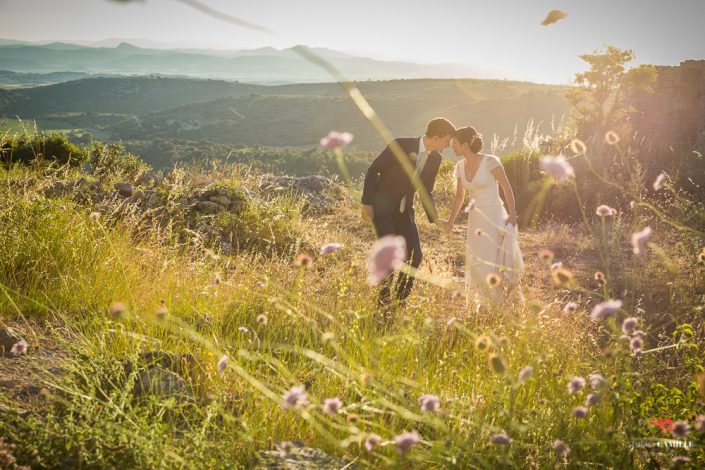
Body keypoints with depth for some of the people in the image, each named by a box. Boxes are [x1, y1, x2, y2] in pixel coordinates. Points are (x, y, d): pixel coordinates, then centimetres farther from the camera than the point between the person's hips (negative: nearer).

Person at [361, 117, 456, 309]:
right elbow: (373, 170, -13)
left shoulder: (436, 158, -1)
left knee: (415, 255, -3)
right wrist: (367, 203, -16)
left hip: (404, 210, 6)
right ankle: (384, 296, 6)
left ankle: (401, 298, 14)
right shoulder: (400, 145, -19)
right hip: (382, 207, -6)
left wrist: (435, 218, 4)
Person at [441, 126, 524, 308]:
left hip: (494, 217, -6)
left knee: (491, 262, -7)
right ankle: (484, 303, 24)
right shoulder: (460, 166, 4)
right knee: (475, 263, 8)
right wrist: (451, 221, 18)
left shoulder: (490, 161, -14)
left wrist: (512, 214, -19)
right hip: (475, 218, 6)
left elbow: (507, 188, -10)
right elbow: (459, 196, 15)